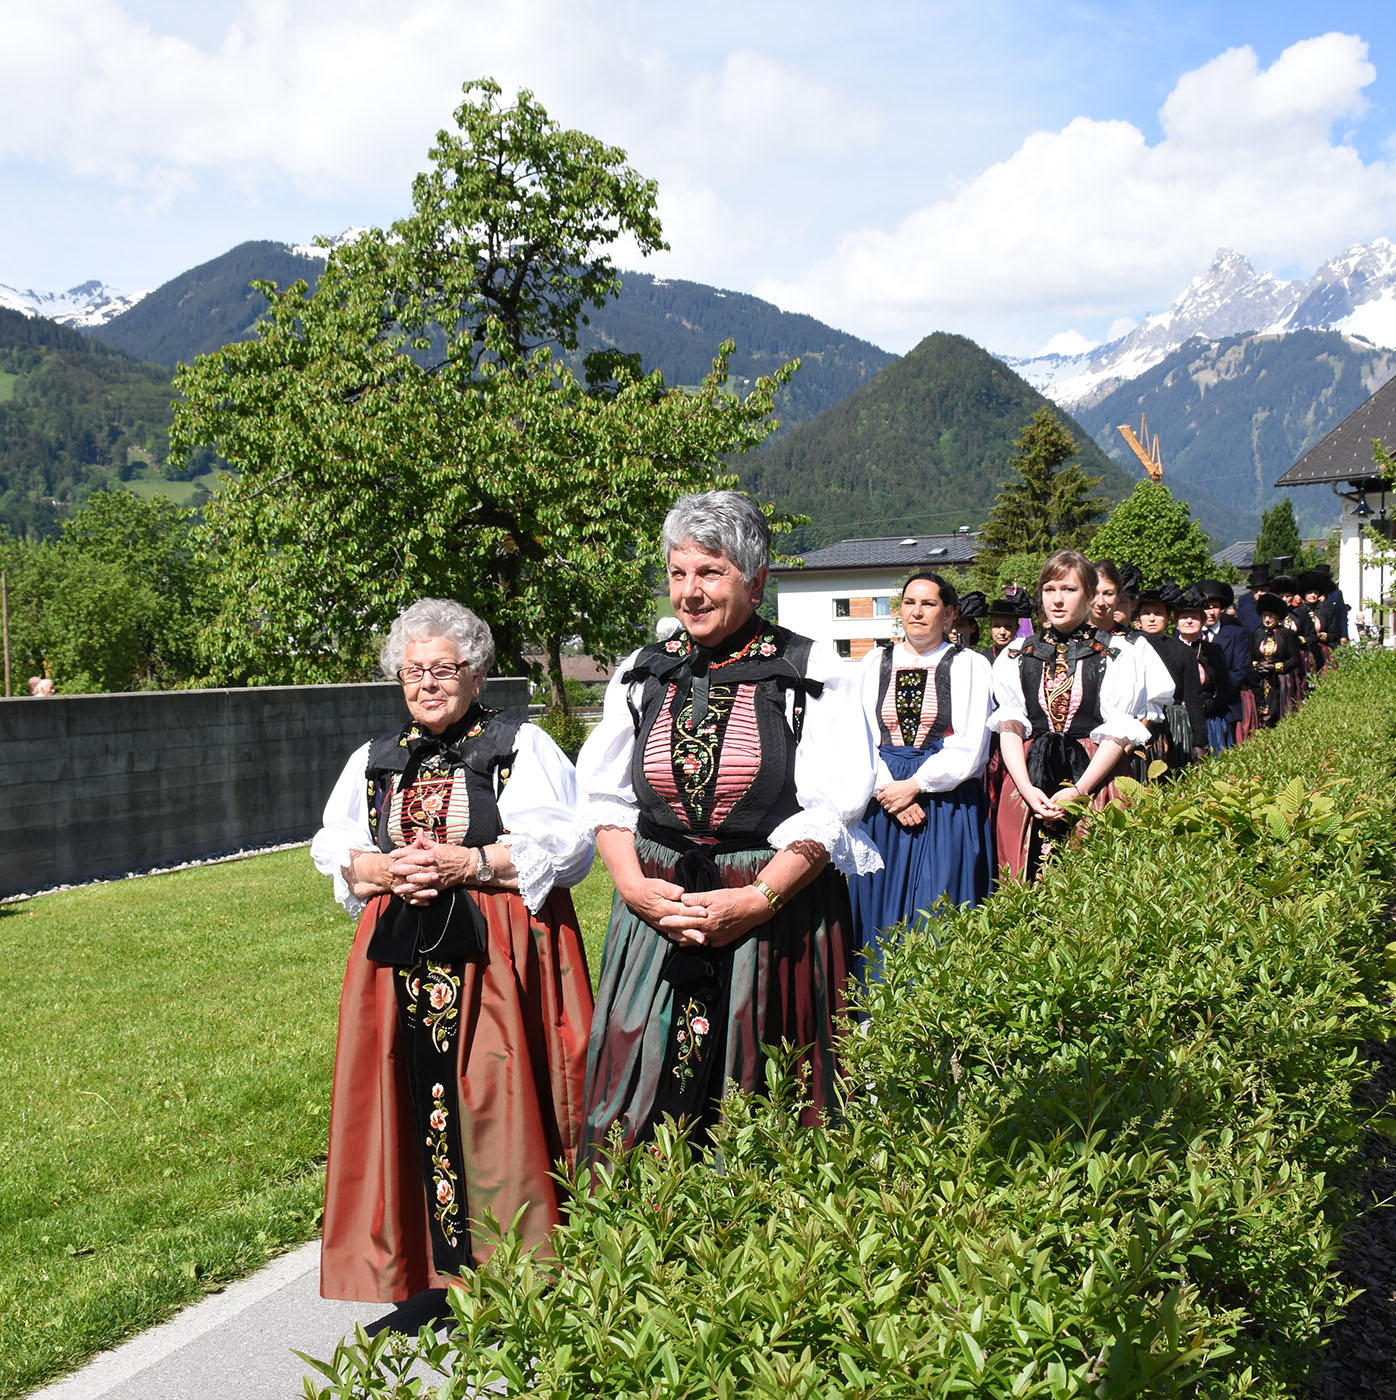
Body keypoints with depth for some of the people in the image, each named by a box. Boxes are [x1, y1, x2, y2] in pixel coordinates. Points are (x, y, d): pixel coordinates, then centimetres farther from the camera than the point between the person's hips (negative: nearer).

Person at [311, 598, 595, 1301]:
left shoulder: (521, 747, 2)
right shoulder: (374, 760, 16)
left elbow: (567, 846, -6)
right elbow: (334, 854, 14)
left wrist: (469, 863, -15)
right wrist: (386, 871, -8)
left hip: (498, 956, -4)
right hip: (401, 959, 4)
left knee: (495, 1106, -5)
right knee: (413, 1104, 3)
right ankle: (422, 1275, 15)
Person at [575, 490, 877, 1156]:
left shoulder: (812, 672, -2)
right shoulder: (640, 674, 10)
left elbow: (830, 812, -8)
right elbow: (607, 798, 10)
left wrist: (757, 899, -18)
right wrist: (634, 886, -7)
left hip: (778, 919, -3)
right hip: (656, 914, 3)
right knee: (638, 1122, 5)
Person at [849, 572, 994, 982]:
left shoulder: (970, 665, 2)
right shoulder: (875, 663, 11)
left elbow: (969, 748, -6)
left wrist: (913, 786, -12)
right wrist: (889, 792, -10)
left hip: (947, 802, -3)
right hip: (882, 804, 3)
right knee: (881, 915, 4)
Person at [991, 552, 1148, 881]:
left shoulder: (1114, 654, 2)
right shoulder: (1017, 655, 11)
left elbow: (1118, 734, -4)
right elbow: (1009, 727, 4)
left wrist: (1078, 792, -14)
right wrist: (1027, 789, -11)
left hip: (1093, 781, -2)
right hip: (1029, 783, 2)